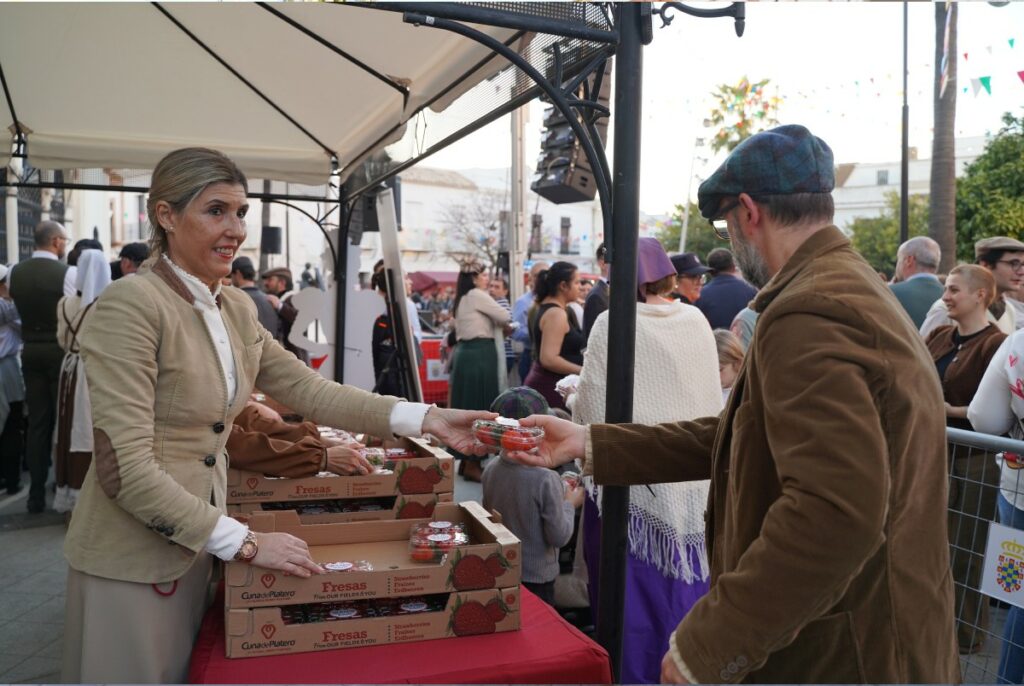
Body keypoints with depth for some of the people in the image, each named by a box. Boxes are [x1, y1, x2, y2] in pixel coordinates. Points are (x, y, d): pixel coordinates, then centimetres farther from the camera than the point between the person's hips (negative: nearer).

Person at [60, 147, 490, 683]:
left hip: (196, 545, 7)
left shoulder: (236, 309, 3)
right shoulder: (131, 305, -20)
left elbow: (309, 389, 0)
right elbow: (125, 468, -24)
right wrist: (246, 543, -22)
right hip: (134, 558, -7)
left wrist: (427, 419, -9)